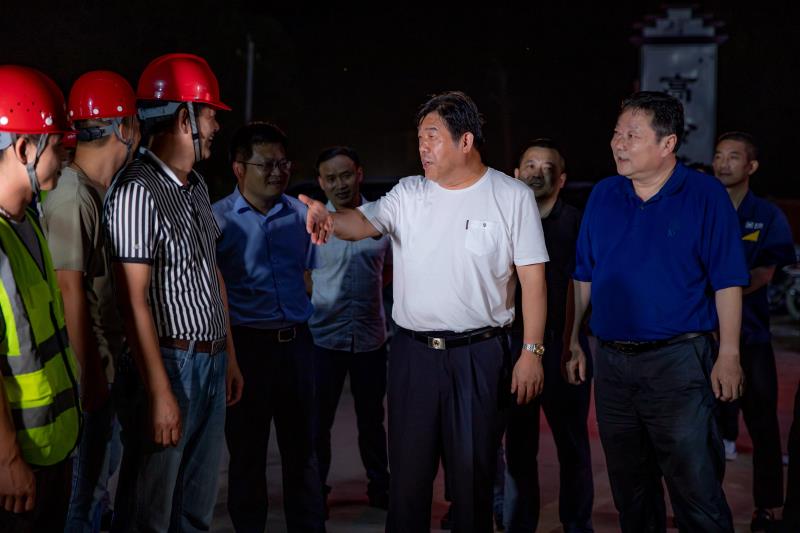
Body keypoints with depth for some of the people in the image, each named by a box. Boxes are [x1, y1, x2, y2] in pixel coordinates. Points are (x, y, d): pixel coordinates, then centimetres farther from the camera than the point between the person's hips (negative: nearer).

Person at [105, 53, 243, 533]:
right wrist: (159, 392, -21)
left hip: (211, 363, 9)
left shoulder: (197, 187, 13)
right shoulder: (139, 191, -15)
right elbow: (134, 300, -18)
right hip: (168, 364, -9)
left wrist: (229, 357, 19)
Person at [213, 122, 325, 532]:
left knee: (301, 448, 11)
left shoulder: (301, 215, 7)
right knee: (247, 452, 8)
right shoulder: (218, 220, -4)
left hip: (297, 341, 4)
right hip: (247, 344, -4)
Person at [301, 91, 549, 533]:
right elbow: (364, 222, -14)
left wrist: (532, 351, -7)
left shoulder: (513, 197, -2)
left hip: (478, 353, -2)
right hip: (412, 351, 3)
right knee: (408, 467, 9)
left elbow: (532, 278, -2)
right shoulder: (409, 194, 4)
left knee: (473, 471, 5)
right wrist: (330, 219, -37)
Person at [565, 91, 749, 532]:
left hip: (678, 361, -5)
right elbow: (584, 279, 13)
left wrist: (728, 355, -11)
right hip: (612, 361, 5)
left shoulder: (705, 196, -5)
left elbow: (727, 283, -6)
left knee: (695, 489, -6)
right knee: (629, 489, 14)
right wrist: (574, 343, 10)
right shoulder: (603, 196, 8)